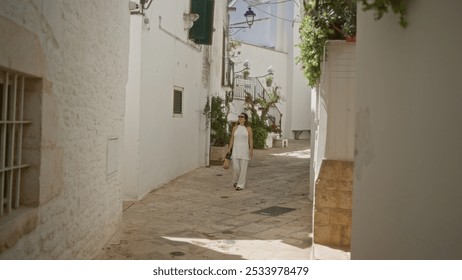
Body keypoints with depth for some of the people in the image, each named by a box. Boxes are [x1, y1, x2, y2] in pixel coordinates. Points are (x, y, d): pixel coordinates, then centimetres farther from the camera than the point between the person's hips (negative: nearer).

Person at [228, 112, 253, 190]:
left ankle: (241, 185, 4)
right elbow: (232, 139, 7)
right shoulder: (235, 127, 6)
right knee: (235, 167, -4)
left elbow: (251, 140, -3)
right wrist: (229, 150, 2)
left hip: (244, 150, -2)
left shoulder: (248, 128, 0)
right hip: (236, 150, 2)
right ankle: (235, 181, 22)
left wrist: (251, 150, -14)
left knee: (243, 168, -3)